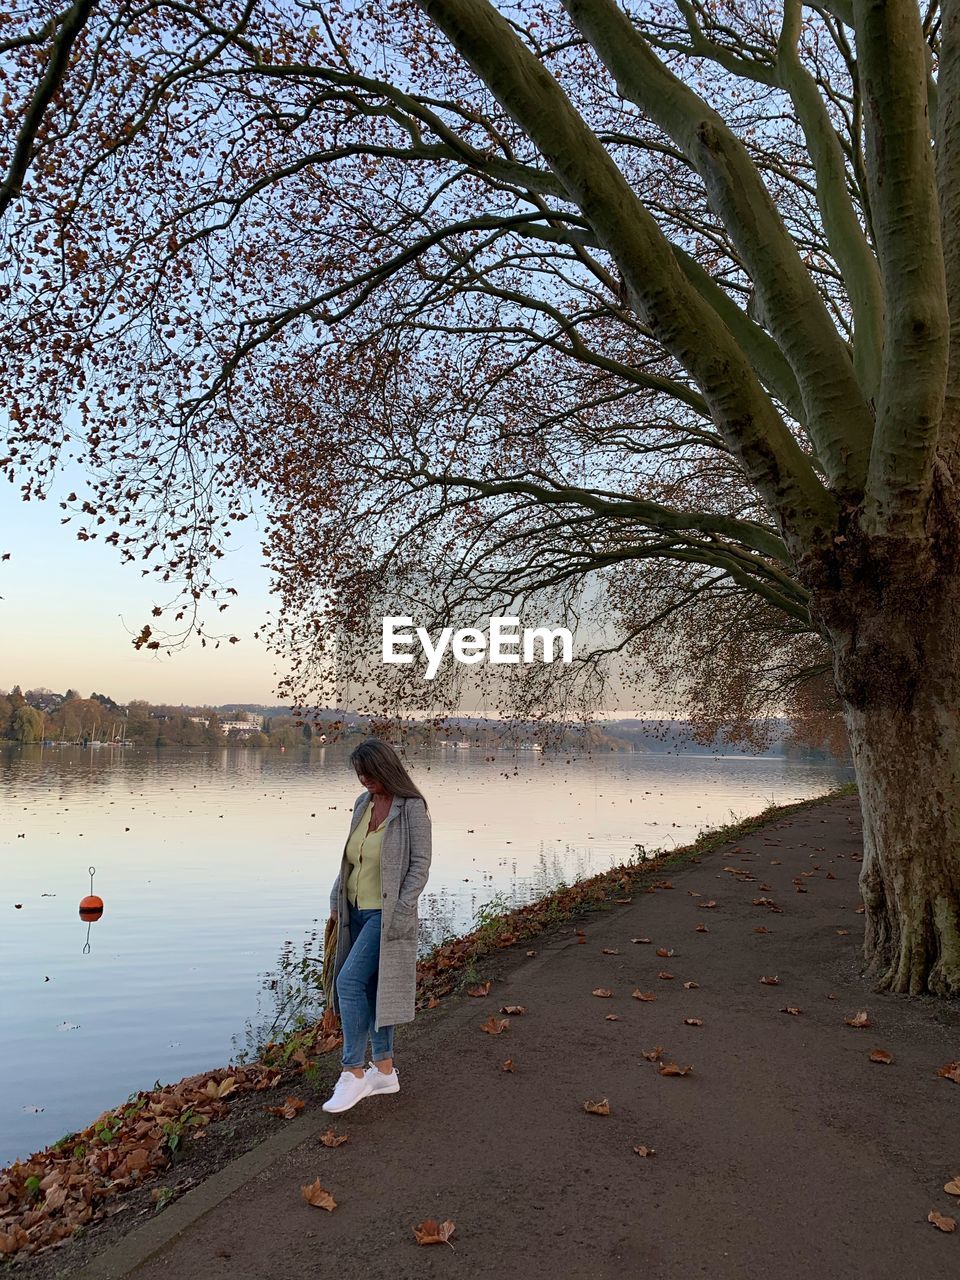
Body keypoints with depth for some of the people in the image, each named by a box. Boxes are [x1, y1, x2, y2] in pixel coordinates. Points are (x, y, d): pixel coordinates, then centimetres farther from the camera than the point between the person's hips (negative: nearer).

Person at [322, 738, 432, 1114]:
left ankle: (353, 1073, 1)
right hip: (357, 911, 8)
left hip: (387, 915, -8)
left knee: (349, 981, -13)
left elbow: (420, 865, -15)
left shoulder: (411, 808, -15)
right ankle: (384, 1071, 26)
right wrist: (337, 900, 12)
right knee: (369, 988, 13)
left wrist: (399, 913, -18)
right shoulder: (363, 803, 5)